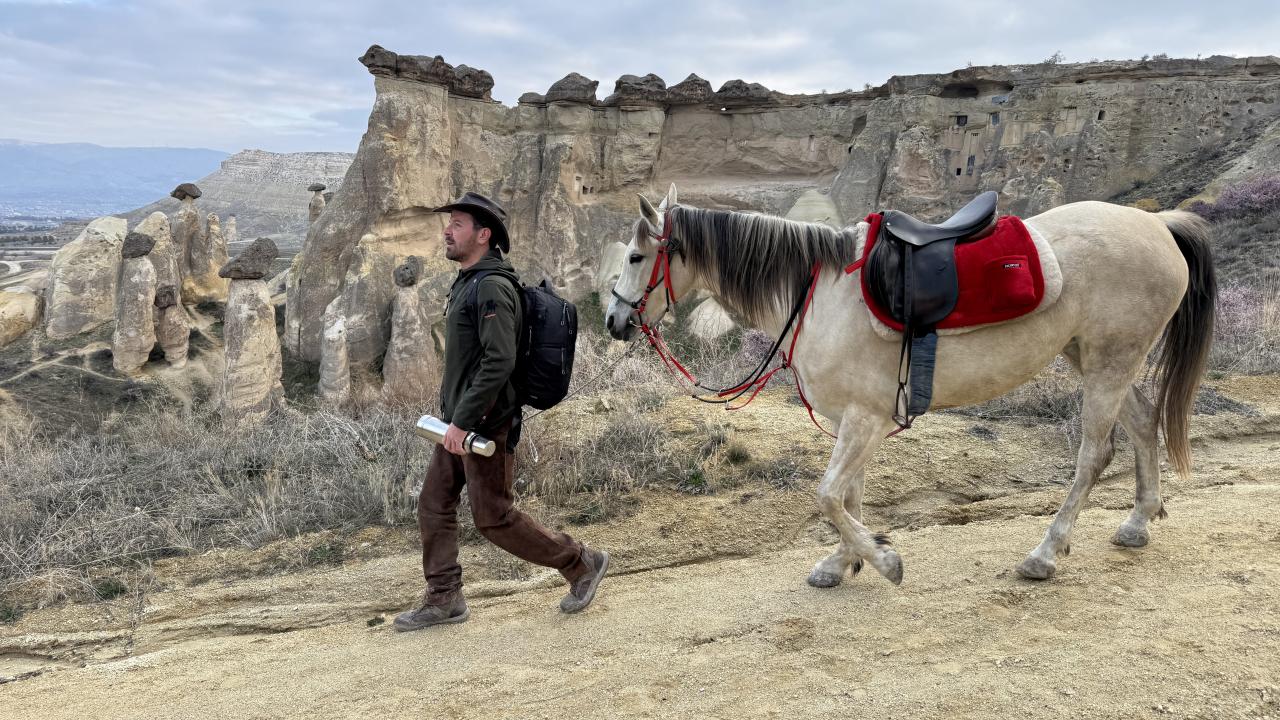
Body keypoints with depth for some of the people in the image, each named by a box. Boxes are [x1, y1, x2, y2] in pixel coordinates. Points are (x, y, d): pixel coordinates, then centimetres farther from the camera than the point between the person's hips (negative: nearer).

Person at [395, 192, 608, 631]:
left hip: (484, 425, -10)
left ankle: (581, 563, 15)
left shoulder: (492, 287, -19)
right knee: (434, 505, 11)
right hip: (460, 421, 10)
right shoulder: (467, 283, 13)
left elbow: (499, 361, -29)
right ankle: (443, 600, 22)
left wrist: (463, 421, -27)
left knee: (494, 518, -1)